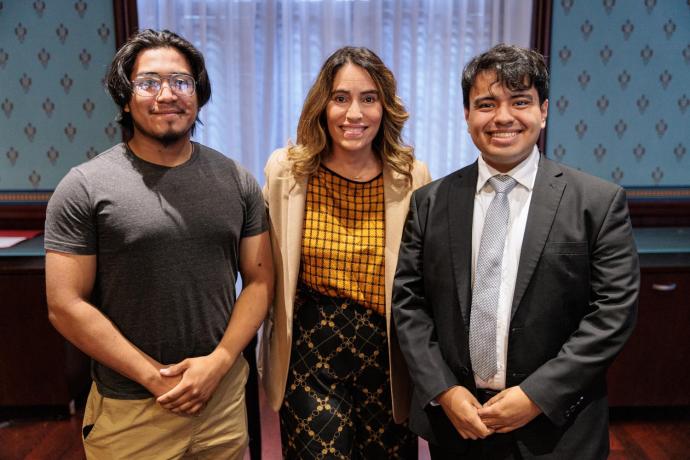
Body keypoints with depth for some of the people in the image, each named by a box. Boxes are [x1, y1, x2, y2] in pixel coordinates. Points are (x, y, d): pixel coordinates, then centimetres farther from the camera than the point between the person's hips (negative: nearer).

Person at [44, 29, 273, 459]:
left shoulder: (237, 181, 1)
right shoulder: (84, 187, -7)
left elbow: (259, 280, 2)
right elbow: (66, 305, -9)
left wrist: (219, 361, -11)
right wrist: (154, 377, -11)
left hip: (225, 392, 3)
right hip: (128, 409, -2)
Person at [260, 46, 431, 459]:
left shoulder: (412, 176, -7)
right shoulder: (286, 169, -6)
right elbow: (267, 268, 4)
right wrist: (268, 351, 7)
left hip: (389, 358, 1)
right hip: (309, 355, 0)